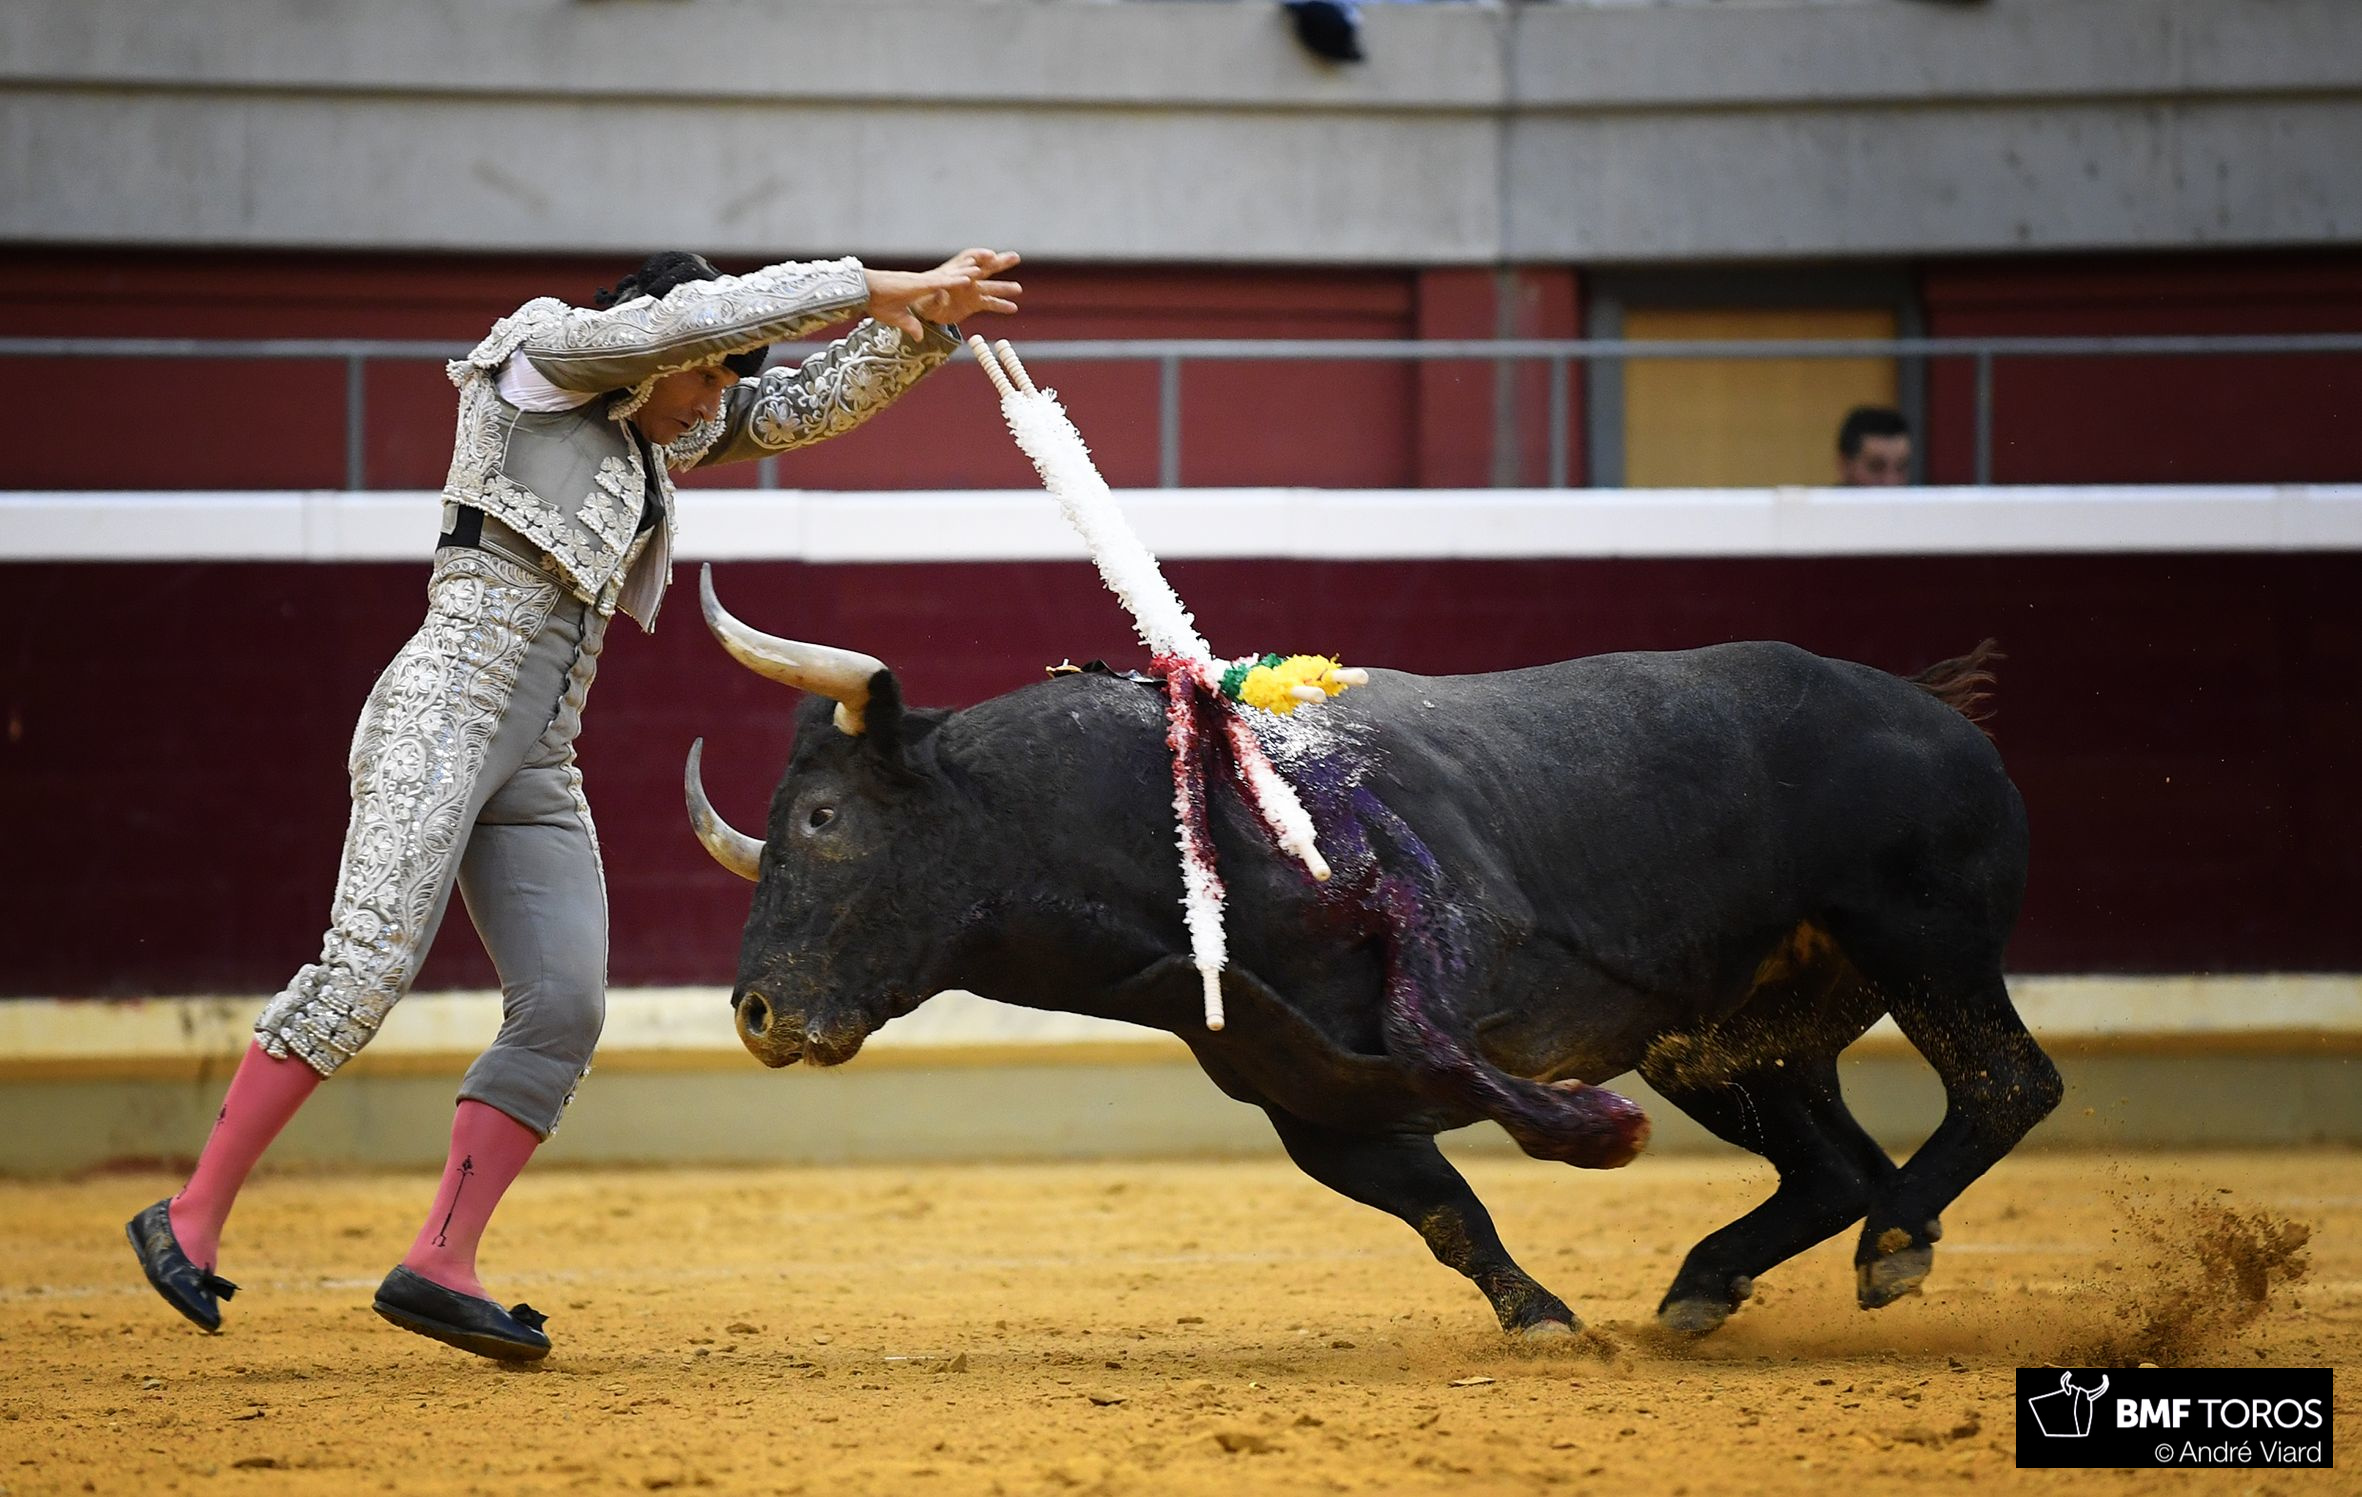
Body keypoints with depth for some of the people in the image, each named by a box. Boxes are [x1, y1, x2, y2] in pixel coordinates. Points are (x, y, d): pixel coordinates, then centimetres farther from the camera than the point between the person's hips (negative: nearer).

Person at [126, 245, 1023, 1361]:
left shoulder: (664, 430, 24)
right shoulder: (544, 353, 2)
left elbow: (819, 399, 22)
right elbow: (709, 311, -9)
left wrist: (927, 321, 8)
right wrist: (881, 287, -6)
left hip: (539, 762, 9)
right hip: (446, 708, -9)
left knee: (566, 1009, -4)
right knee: (369, 967, -19)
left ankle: (438, 1267, -4)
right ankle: (192, 1218, -17)